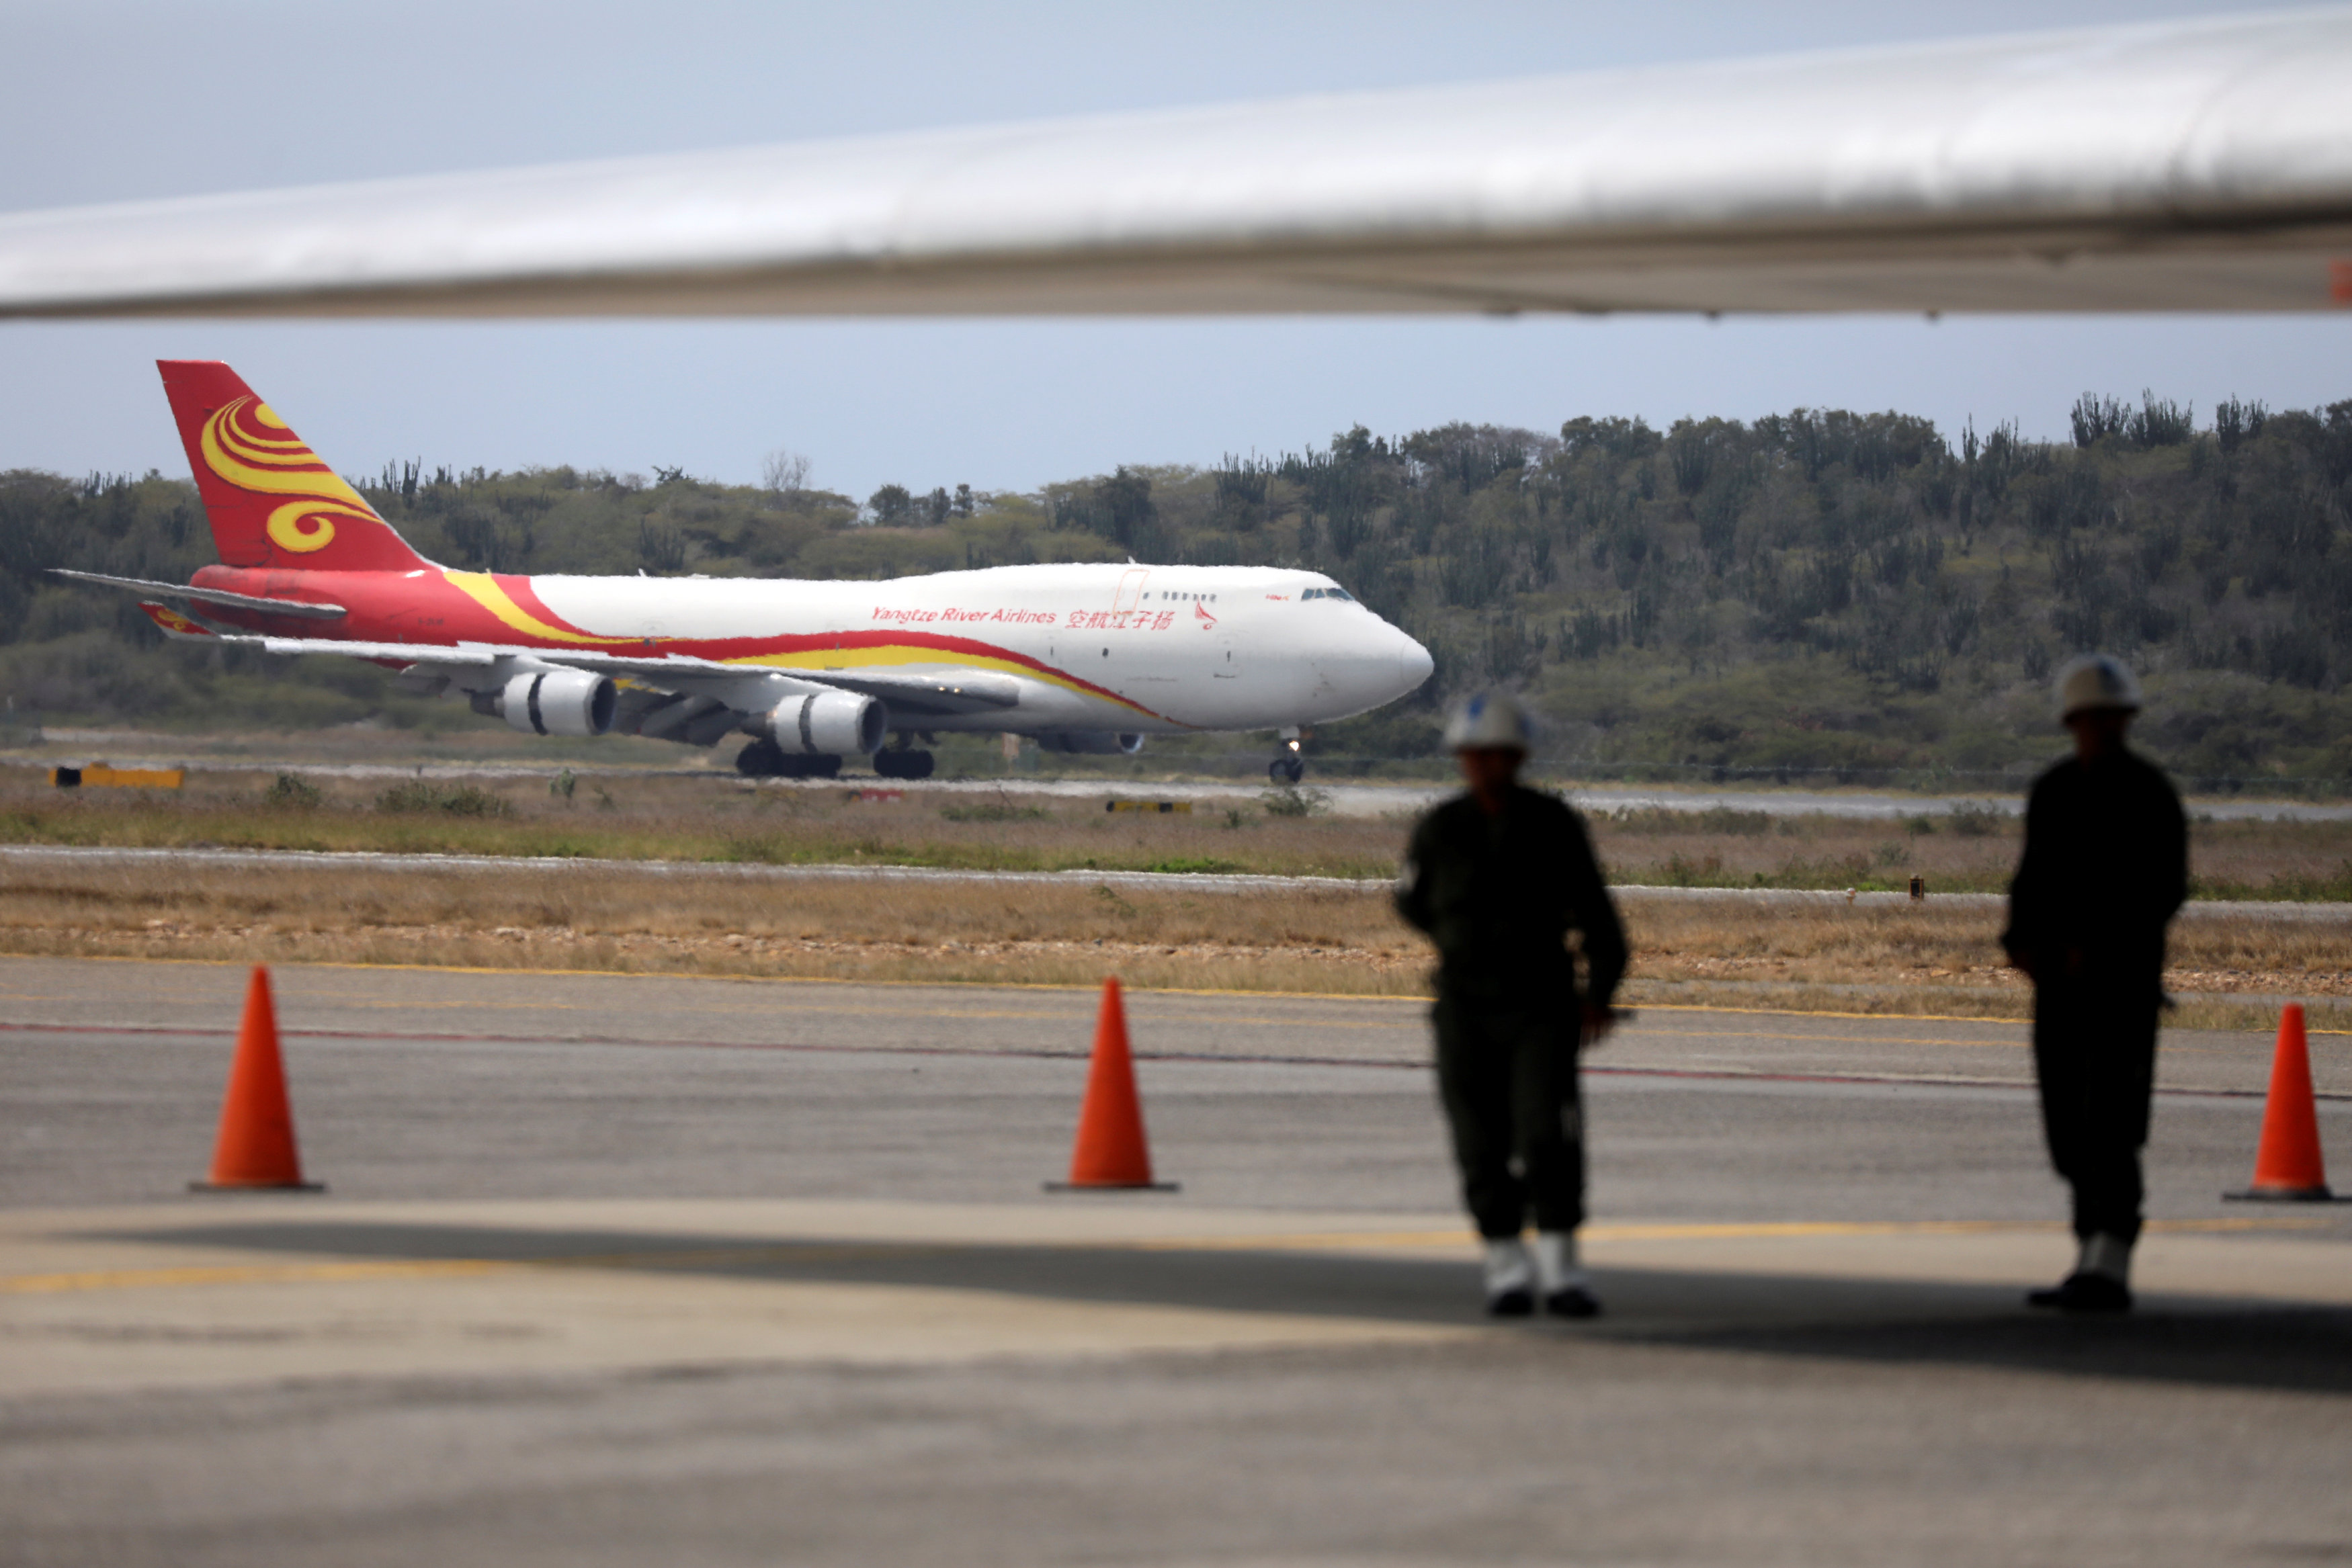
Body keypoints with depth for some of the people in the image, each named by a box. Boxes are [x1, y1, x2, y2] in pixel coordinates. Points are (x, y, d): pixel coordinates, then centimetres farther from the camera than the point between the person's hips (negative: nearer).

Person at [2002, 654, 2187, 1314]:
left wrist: (2101, 944, -19)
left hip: (2124, 979, -7)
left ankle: (2109, 1272, -17)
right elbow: (2033, 877, 16)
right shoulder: (2051, 791, 12)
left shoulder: (2150, 794, -6)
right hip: (2060, 976, 7)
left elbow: (2169, 888, -11)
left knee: (2110, 1124, -13)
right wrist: (2021, 939, -3)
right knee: (2068, 1127, 8)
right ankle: (2095, 1266, 16)